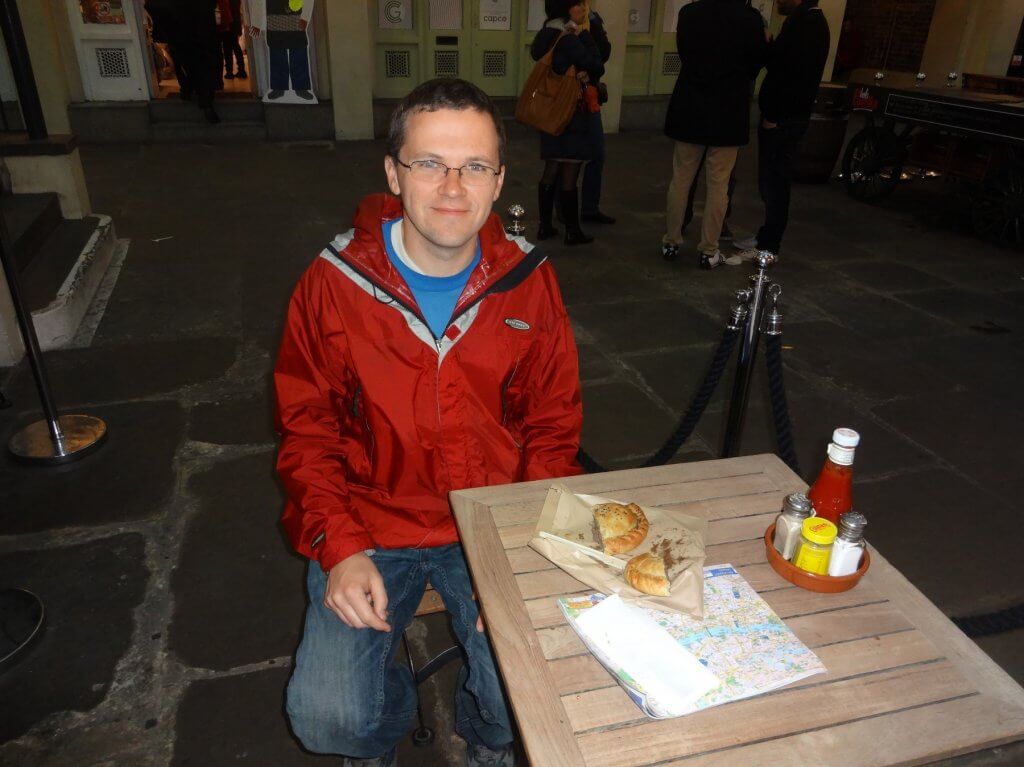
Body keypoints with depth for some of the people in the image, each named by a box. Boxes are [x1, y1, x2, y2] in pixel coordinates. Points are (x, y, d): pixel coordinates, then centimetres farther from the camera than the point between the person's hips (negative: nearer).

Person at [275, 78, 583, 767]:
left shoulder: (529, 281, -4)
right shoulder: (335, 283, -8)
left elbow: (553, 427, 2)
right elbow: (306, 433, 0)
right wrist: (340, 547, -14)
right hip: (370, 525, 0)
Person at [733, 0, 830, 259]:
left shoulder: (806, 23, -16)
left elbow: (793, 73, -22)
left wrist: (772, 116, -19)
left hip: (783, 120, -10)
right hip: (784, 116, 10)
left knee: (775, 183, -3)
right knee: (771, 181, 15)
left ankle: (768, 247, 4)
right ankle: (766, 236, 24)